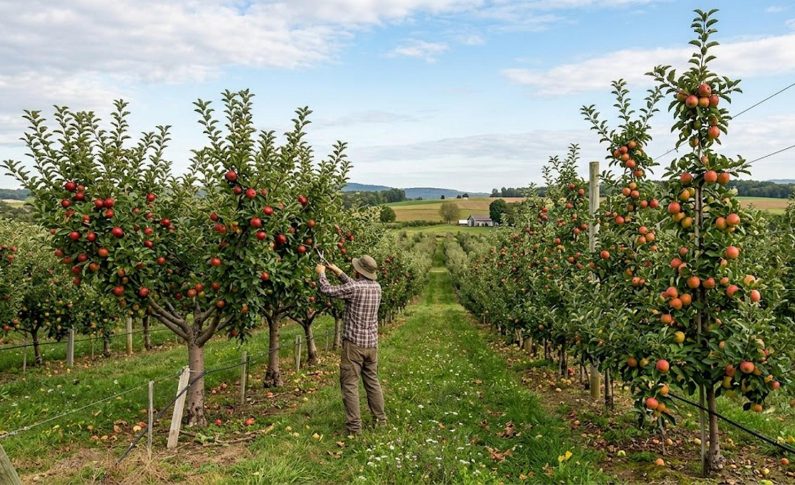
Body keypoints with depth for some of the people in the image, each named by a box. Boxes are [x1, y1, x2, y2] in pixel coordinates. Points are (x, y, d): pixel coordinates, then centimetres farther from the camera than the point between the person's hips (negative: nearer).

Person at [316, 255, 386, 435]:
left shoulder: (354, 289, -17)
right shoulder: (376, 287, 4)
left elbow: (327, 290, -7)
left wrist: (321, 273, 10)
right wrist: (337, 271, 23)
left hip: (354, 344, -7)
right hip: (372, 344, 7)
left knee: (350, 384, 0)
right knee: (372, 381, 17)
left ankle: (354, 426, 1)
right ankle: (380, 419, 24)